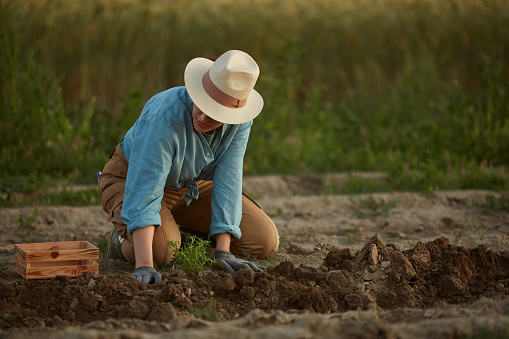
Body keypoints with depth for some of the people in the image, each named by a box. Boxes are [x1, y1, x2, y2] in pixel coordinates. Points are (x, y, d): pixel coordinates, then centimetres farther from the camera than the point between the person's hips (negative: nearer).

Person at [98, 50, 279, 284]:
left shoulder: (240, 120, -23)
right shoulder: (164, 117, -39)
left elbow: (227, 181, -21)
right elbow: (144, 194, -42)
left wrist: (223, 252, -26)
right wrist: (144, 266, -49)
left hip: (190, 185, 5)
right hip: (131, 178, -5)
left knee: (265, 242, -7)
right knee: (160, 251, -36)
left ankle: (181, 235, 13)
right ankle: (123, 239, 0)